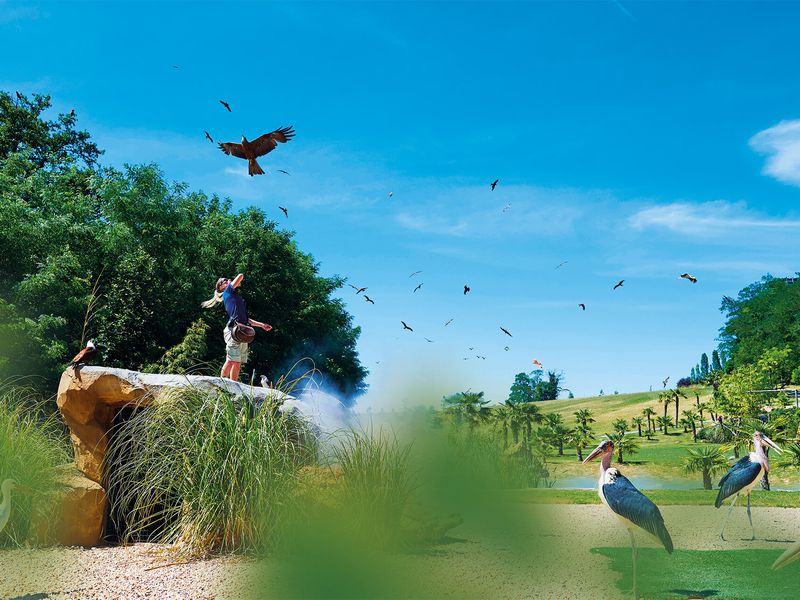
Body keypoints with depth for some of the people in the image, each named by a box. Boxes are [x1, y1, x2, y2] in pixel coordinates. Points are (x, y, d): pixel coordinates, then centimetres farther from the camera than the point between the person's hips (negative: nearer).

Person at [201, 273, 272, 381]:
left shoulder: (237, 297, 29)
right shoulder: (227, 292, 7)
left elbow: (246, 319, 29)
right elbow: (241, 276, -2)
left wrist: (262, 325, 26)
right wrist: (239, 279, 21)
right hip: (233, 330, -8)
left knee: (238, 363, 1)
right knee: (232, 361, -16)